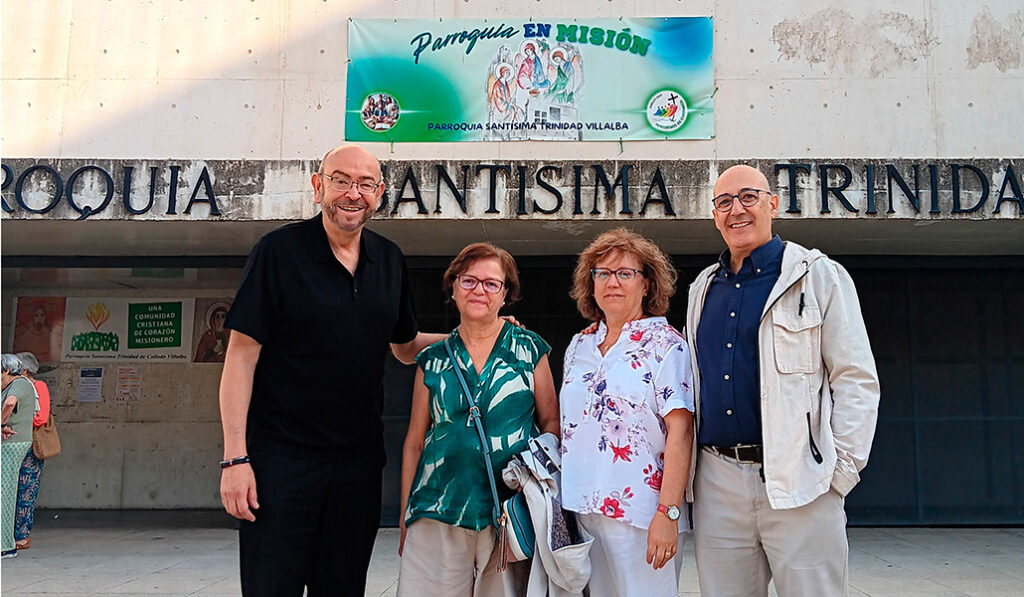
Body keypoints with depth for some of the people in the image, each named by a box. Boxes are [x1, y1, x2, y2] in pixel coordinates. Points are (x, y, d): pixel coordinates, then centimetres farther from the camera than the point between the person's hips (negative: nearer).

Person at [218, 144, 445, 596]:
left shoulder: (390, 261, 8)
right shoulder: (278, 251, -7)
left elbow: (406, 348, 19)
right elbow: (242, 355, -8)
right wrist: (235, 457, -14)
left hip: (359, 461, 5)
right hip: (280, 457, -4)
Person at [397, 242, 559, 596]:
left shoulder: (529, 350, 5)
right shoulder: (433, 360, 8)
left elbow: (552, 423, 7)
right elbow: (414, 442, 12)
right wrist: (405, 518, 11)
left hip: (511, 510, -1)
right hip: (440, 512, 1)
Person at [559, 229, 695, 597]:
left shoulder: (665, 344, -5)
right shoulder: (578, 347, 12)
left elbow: (680, 430, -12)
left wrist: (667, 513, -19)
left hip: (639, 512, -5)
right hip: (580, 510, 5)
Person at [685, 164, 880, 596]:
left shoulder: (818, 276, 1)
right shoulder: (704, 287, 15)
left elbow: (856, 379, -3)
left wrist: (842, 469, -9)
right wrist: (686, 466, 13)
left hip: (798, 482, -4)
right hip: (717, 485, 5)